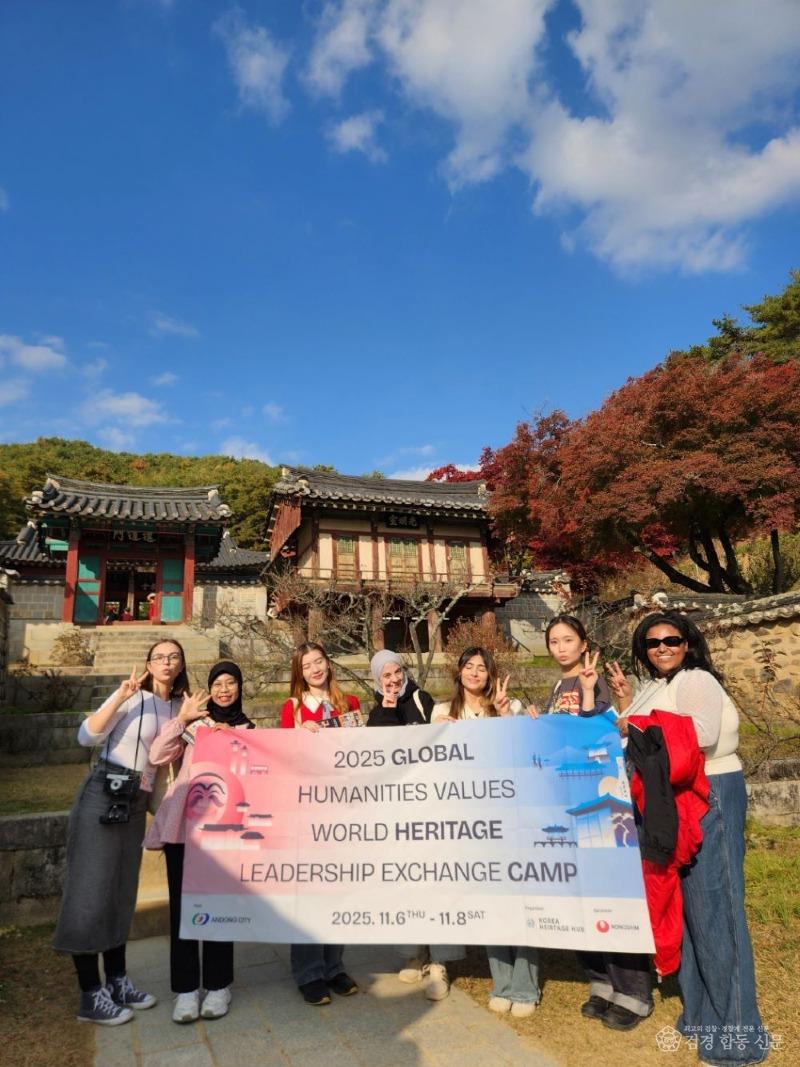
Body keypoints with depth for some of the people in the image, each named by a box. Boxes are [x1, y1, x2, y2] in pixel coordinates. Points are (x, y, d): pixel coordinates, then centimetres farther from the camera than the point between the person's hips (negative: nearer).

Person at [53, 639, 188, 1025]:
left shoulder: (177, 706, 8)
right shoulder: (132, 697, -9)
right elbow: (86, 736, -20)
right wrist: (122, 696, -28)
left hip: (135, 805, 7)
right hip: (102, 798, -6)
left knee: (121, 892, 14)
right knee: (91, 891, 0)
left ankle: (117, 981, 26)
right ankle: (90, 996, 9)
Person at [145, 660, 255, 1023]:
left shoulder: (246, 729, 12)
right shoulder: (195, 720, 9)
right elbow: (157, 756, -1)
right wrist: (181, 718, -9)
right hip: (180, 821, 0)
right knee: (182, 903, 4)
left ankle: (218, 986, 18)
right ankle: (186, 987, 17)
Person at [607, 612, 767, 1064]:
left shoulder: (696, 680, -13)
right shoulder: (655, 688, 14)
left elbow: (702, 734, -29)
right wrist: (627, 703, 2)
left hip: (709, 798, -9)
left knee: (714, 906, -2)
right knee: (683, 903, 16)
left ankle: (736, 1031, 11)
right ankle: (703, 1011, 31)